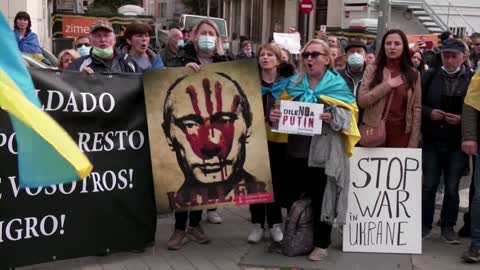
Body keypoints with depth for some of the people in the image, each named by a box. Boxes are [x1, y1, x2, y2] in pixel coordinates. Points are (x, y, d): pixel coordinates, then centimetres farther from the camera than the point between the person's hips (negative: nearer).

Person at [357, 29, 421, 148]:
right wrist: (387, 85, -12)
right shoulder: (372, 70, 3)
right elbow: (361, 101, -7)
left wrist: (413, 143, -4)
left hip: (401, 134, 1)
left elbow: (416, 109, 2)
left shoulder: (413, 74, 5)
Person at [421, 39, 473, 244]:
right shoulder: (430, 76, 2)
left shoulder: (472, 79, -2)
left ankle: (448, 226, 19)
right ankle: (425, 224, 20)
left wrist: (462, 119, -17)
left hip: (457, 142, -1)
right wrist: (429, 113, -13)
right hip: (431, 140, 1)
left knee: (452, 187, 7)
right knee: (429, 185, 8)